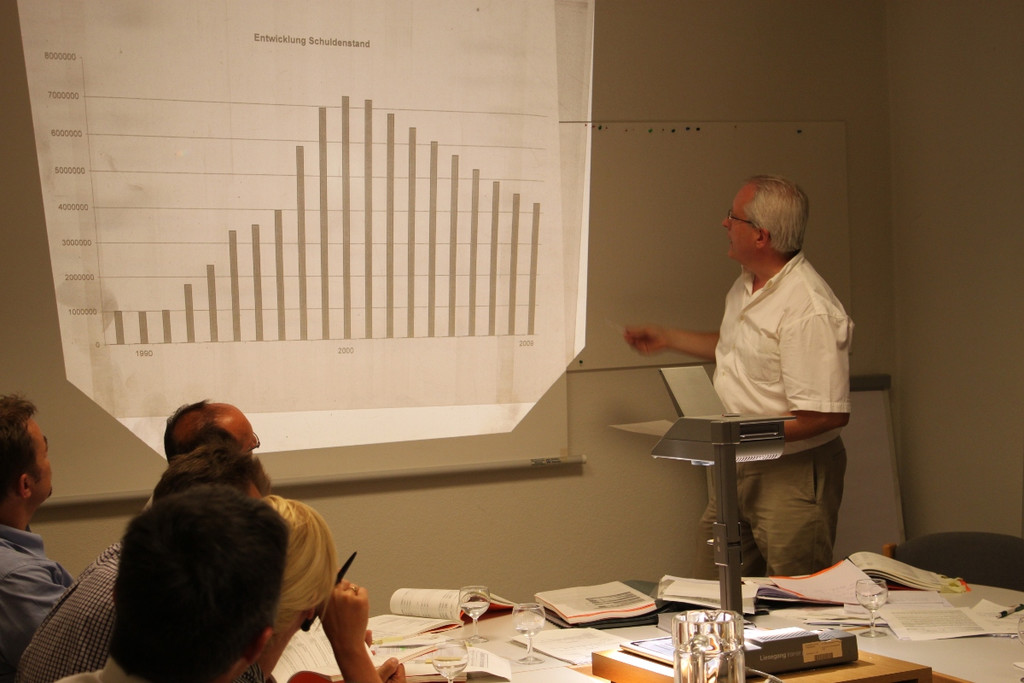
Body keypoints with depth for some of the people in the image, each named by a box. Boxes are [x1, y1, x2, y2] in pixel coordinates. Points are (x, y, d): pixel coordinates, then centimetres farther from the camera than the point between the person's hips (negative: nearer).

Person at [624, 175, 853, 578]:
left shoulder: (809, 310, -23)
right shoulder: (747, 285, 9)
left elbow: (830, 415, -25)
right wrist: (666, 338, 30)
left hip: (793, 473, -9)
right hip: (738, 469, 9)